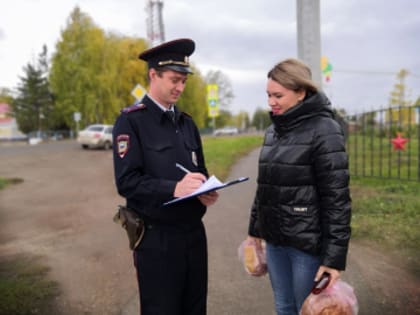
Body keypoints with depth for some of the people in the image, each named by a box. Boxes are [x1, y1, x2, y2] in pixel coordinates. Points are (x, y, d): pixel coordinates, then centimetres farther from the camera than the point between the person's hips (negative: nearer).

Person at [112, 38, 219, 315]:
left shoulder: (187, 122, 12)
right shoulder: (131, 121, -8)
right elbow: (126, 182, -16)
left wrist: (207, 192, -6)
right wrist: (173, 188, -29)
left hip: (194, 233, 6)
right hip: (157, 239, -6)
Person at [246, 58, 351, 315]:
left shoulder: (324, 130, -13)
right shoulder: (273, 130, 8)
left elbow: (336, 198, -15)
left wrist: (334, 256, -16)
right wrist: (255, 228, 16)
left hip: (307, 242, -6)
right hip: (274, 239, 6)